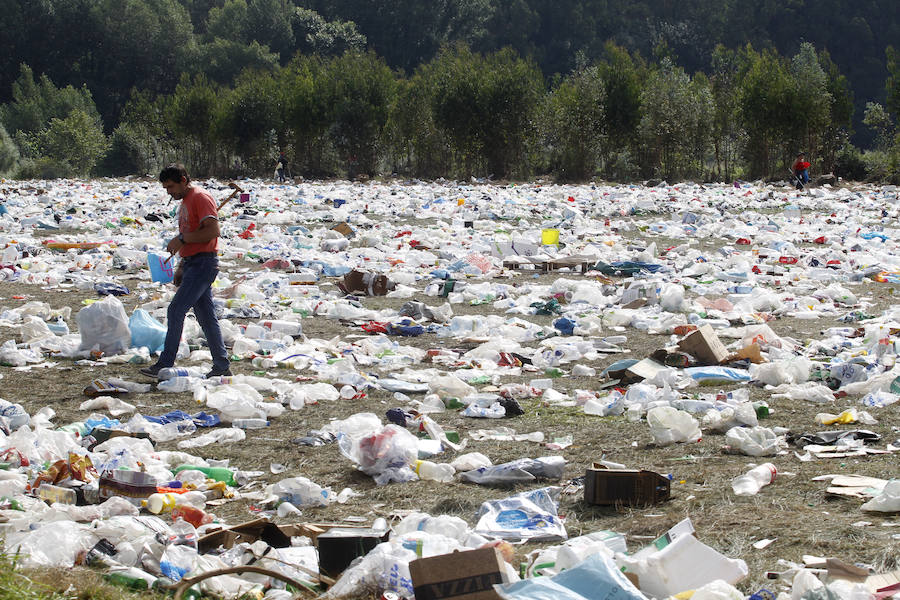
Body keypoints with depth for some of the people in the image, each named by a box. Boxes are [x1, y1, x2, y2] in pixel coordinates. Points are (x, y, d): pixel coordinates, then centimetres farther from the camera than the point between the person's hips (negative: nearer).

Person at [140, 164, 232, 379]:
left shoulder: (200, 197, -11)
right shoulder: (185, 202, 20)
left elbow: (213, 231, -22)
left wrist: (181, 239, -18)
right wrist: (181, 267, 19)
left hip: (203, 264, -10)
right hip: (193, 264, 10)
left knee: (175, 311, -13)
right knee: (206, 317, 9)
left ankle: (165, 365, -11)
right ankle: (221, 366, 13)